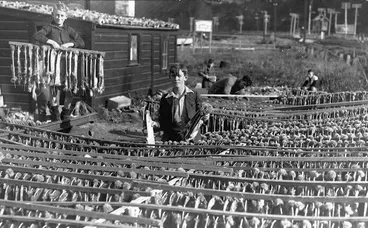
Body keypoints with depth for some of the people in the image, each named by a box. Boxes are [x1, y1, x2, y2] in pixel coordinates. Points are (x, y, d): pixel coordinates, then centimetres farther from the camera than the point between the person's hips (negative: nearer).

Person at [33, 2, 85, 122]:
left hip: (67, 65, 3)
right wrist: (51, 41, -24)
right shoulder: (49, 28, 2)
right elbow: (36, 36, -14)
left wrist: (70, 44, -11)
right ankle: (55, 116, 8)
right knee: (54, 89, -6)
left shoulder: (68, 30, 12)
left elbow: (82, 43, 6)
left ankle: (66, 116, 21)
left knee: (69, 91, 4)